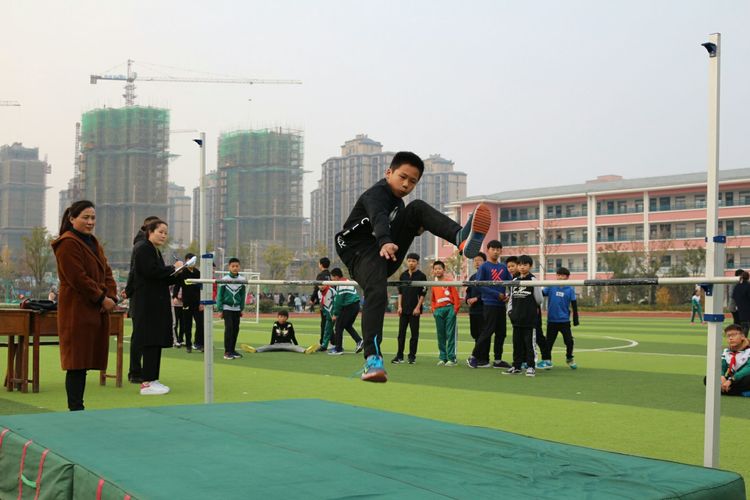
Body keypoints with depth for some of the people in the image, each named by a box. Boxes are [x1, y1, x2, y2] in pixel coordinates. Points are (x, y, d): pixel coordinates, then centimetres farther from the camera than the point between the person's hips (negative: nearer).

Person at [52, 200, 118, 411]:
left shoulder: (93, 243, 19)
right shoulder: (68, 244, -9)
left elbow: (106, 273, 16)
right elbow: (78, 278, -17)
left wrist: (111, 297, -1)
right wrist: (102, 298, -13)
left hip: (97, 312, 9)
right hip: (77, 311, -9)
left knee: (85, 361, 10)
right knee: (77, 363, -6)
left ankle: (77, 407, 15)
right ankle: (75, 409, -2)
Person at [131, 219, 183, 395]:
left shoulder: (156, 252, 20)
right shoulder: (142, 249, -7)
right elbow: (151, 271, -20)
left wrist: (180, 273, 7)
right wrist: (173, 267, -9)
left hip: (158, 304, 9)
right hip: (148, 304, -9)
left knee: (157, 342, 8)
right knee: (151, 342, -10)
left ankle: (153, 379, 13)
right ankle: (147, 383, -8)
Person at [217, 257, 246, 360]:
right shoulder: (225, 279, -6)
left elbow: (242, 295, 9)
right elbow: (220, 295, -3)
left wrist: (241, 308, 9)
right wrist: (220, 309, -6)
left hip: (237, 308, 4)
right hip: (227, 308, -4)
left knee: (236, 329, 5)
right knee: (229, 328, -8)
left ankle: (232, 350, 15)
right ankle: (227, 351, -4)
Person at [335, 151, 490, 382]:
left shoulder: (397, 201, 16)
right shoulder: (375, 194, -14)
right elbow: (378, 218, -36)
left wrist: (414, 229, 8)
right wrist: (385, 242, -57)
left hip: (385, 252, 7)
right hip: (361, 253, -7)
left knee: (418, 208, -10)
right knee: (377, 292, -37)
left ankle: (462, 239, -35)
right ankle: (372, 359, -43)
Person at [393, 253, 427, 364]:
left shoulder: (421, 276, -2)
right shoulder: (403, 275, 10)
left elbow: (423, 294, -4)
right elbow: (400, 292, 12)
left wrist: (418, 307, -11)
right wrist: (399, 306, 3)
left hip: (415, 310, -4)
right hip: (403, 309, 4)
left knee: (414, 333, 1)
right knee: (401, 332, 5)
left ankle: (412, 356, 8)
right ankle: (399, 356, 9)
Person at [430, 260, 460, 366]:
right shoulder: (434, 285, 16)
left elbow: (455, 296, -2)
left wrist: (456, 309, -9)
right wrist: (433, 310, 8)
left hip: (449, 309, -5)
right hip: (438, 311, 5)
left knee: (450, 334, -5)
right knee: (441, 335, 6)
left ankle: (451, 358, -4)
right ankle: (443, 357, 12)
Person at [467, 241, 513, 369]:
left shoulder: (503, 267, 13)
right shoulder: (483, 267, -4)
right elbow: (479, 285, -11)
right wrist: (497, 294, -15)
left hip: (501, 305, 6)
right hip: (489, 304, -6)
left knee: (501, 333, 9)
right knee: (487, 332, -6)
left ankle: (498, 360, 17)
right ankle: (474, 357, 3)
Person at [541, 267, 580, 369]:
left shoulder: (570, 289, -3)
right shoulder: (551, 287, 0)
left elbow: (574, 305, 1)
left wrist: (575, 319, 2)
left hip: (564, 320, 0)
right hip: (552, 320, 0)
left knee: (569, 340, 3)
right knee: (549, 341, 5)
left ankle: (569, 358, 26)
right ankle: (547, 360, 14)